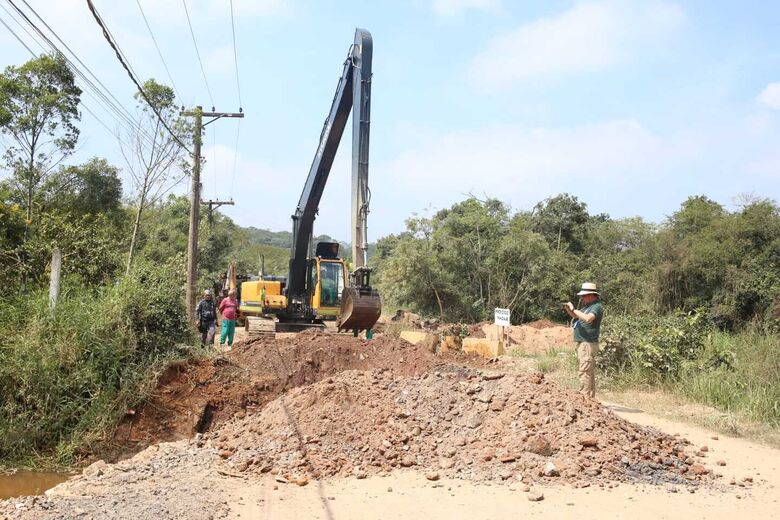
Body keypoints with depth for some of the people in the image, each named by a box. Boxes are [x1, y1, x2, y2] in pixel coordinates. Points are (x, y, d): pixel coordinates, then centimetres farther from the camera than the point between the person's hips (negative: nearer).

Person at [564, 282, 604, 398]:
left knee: (585, 372, -12)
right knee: (589, 372, 13)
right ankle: (590, 396, 18)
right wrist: (568, 309, 7)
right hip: (581, 343, 10)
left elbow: (588, 318, -30)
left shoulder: (597, 306, -12)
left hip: (588, 344, -10)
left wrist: (574, 309, -20)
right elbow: (575, 316, 27)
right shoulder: (588, 305, 17)